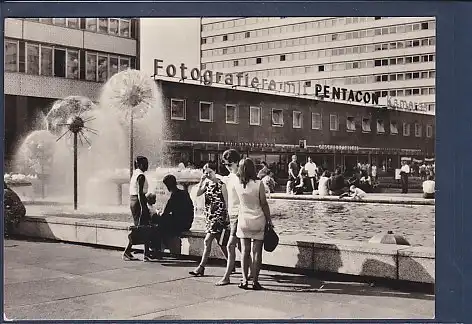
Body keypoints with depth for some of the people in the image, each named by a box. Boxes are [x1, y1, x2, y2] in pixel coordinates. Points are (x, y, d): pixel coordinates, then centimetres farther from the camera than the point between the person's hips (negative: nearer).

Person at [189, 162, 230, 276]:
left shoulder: (221, 185, -8)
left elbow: (226, 201, -7)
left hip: (219, 215, -7)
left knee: (207, 240, -12)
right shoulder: (207, 184, 10)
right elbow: (198, 194, -3)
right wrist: (201, 181, -10)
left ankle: (201, 267, -8)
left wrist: (227, 217, -9)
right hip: (209, 214, 7)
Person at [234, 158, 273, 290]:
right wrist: (269, 220, 3)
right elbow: (264, 204, -7)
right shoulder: (258, 184, -11)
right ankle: (255, 281, 4)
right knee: (257, 252, 3)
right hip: (258, 221, -2)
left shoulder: (237, 185, -4)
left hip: (243, 221, 2)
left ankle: (244, 280, 6)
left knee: (245, 251, 7)